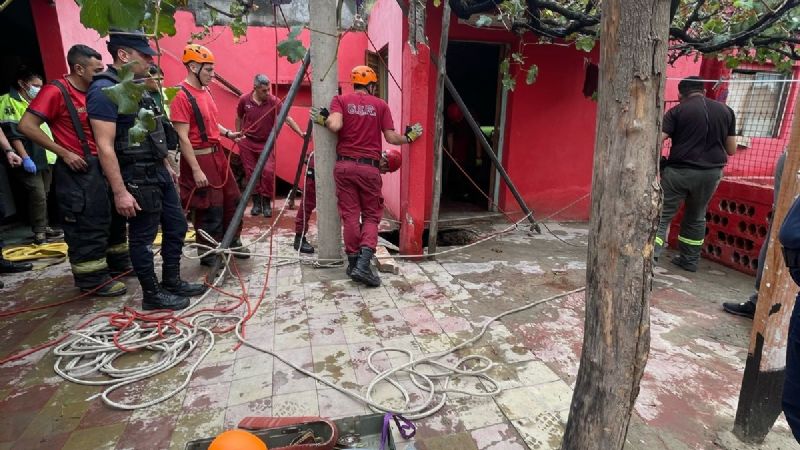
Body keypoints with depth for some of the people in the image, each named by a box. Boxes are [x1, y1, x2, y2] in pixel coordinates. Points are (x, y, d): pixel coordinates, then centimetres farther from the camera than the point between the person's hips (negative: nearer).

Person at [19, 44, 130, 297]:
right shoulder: (56, 91, -12)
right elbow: (27, 126, -17)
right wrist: (64, 152, -17)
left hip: (101, 164, 8)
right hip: (78, 169, -8)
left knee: (113, 217, 16)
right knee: (86, 226, -2)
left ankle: (119, 264, 31)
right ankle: (93, 280, 7)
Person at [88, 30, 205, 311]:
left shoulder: (137, 87, 13)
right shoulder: (105, 90, -16)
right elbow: (105, 147, -21)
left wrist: (166, 166, 22)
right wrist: (120, 192, -24)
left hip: (158, 172, 10)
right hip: (137, 178, -10)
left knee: (176, 227, 15)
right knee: (143, 238, 3)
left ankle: (172, 282, 29)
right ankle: (152, 295, 16)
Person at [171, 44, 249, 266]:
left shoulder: (205, 91, 11)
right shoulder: (181, 96, -16)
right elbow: (183, 138, -19)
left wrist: (228, 133, 8)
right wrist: (196, 170, -22)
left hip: (217, 153, 9)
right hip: (200, 158, -9)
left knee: (232, 199, 16)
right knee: (210, 209, 0)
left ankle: (232, 242, 33)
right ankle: (209, 254, 16)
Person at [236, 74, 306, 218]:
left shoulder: (274, 101, -13)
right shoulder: (244, 100, -8)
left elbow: (287, 118, -17)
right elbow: (239, 118, 9)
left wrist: (300, 133, -27)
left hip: (266, 143, -1)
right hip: (247, 142, 1)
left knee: (268, 171, -14)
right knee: (251, 173, 5)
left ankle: (266, 203, 3)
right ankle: (256, 202, 19)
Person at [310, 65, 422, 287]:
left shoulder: (340, 100, 5)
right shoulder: (380, 105, 5)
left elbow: (335, 125, -12)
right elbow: (391, 138, 3)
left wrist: (323, 119, 8)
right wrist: (409, 137, 21)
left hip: (344, 165, 1)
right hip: (369, 167, -1)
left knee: (350, 215, 9)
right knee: (371, 216, 7)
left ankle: (353, 262, 16)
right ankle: (363, 264, -7)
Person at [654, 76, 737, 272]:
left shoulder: (677, 111, -4)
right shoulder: (726, 110, 8)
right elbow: (731, 150, 11)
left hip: (679, 170, -4)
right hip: (711, 172, 4)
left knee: (662, 214, 0)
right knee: (696, 217, 18)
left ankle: (651, 254, -14)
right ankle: (689, 260, 26)